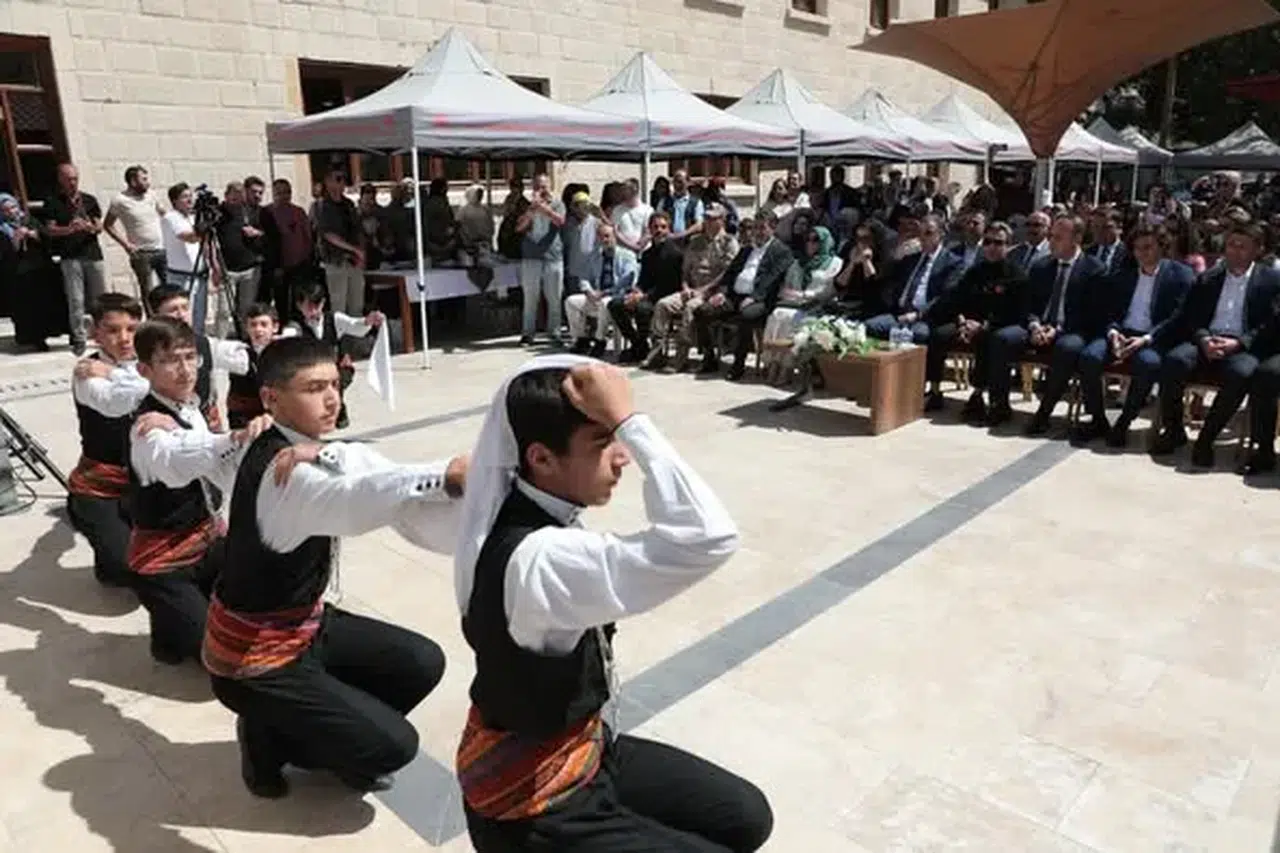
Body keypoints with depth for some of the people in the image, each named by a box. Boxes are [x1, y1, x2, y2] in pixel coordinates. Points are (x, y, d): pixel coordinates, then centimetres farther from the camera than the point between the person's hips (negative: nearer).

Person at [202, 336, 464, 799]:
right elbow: (353, 503, -51)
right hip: (253, 658, -8)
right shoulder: (280, 469, -29)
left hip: (305, 624, 8)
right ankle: (269, 737, 10)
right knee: (393, 745, -9)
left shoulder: (333, 455, -3)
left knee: (422, 662, 5)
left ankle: (309, 725, 17)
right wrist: (444, 477, -63)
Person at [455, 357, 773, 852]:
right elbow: (709, 540, -45)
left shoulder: (528, 514, -9)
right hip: (534, 812, -8)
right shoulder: (537, 561, -38)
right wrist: (627, 417, -39)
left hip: (584, 749, 9)